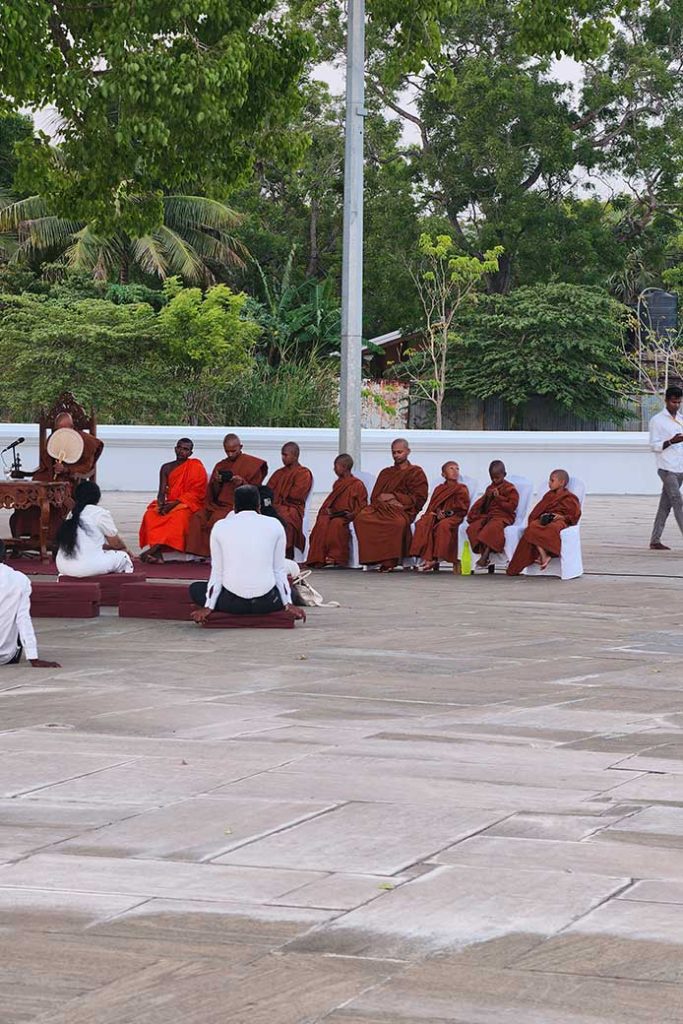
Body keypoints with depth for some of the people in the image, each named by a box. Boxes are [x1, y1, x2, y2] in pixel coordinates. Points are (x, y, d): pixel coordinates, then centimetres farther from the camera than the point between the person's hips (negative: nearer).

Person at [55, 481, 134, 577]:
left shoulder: (73, 514, 17)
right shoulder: (101, 513, -3)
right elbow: (115, 543, 6)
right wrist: (125, 549, 26)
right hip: (88, 567, -7)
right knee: (123, 556, 15)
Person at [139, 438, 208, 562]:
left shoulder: (196, 467, -1)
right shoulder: (166, 468, 12)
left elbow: (195, 493, -9)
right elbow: (162, 492, 6)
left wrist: (174, 504, -18)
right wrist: (161, 504, -18)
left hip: (189, 505, -4)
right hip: (169, 504, 4)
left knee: (178, 516, -37)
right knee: (150, 514, -25)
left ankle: (155, 548, -41)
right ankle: (156, 552, -38)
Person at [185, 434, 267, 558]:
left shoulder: (252, 464, 3)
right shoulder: (220, 466, 17)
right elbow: (214, 494, 14)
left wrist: (242, 483, -17)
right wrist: (216, 482, -7)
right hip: (219, 504, 5)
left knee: (218, 518, -33)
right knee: (198, 518, -23)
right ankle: (203, 553, -22)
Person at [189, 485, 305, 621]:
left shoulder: (220, 527, 5)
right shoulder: (274, 525, 5)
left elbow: (217, 572, 5)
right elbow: (279, 569, 6)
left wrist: (208, 607, 8)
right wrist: (288, 604, 11)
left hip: (231, 602, -2)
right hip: (266, 602, 2)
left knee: (195, 589, 25)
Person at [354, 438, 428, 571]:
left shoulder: (416, 472, 15)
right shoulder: (385, 473, 29)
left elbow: (419, 498, 3)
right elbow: (374, 496, 21)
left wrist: (393, 497, -4)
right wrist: (386, 500, -3)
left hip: (403, 510, -4)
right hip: (381, 507, 4)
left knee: (398, 522, -43)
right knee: (361, 518, -31)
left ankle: (389, 561, -36)